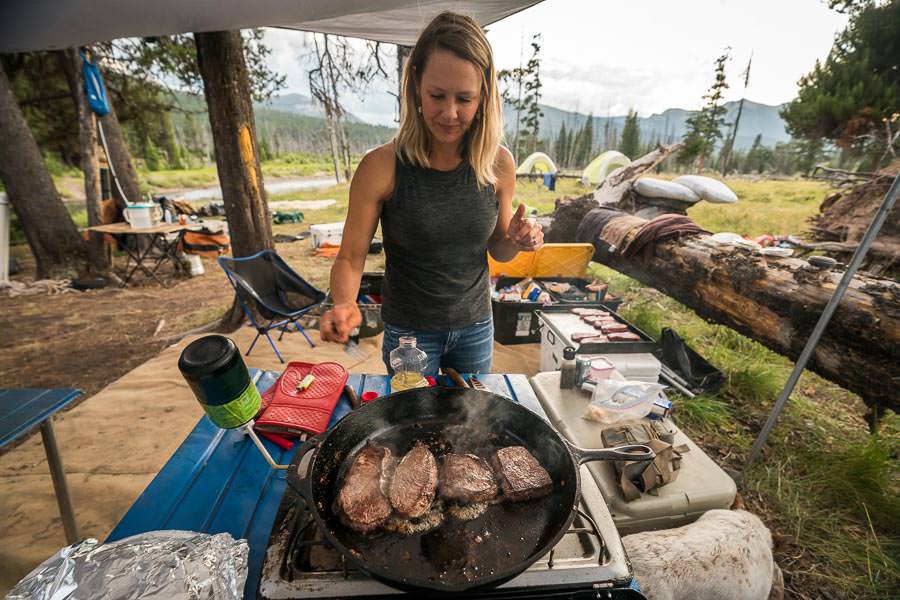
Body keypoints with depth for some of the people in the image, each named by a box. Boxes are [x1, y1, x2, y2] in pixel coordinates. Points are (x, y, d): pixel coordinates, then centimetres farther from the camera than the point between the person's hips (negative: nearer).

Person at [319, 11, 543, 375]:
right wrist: (345, 304, -32)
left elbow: (498, 251, 3)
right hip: (408, 330, -2)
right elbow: (350, 257, -13)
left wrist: (516, 241, -19)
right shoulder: (380, 167, -19)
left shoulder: (499, 164, -10)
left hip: (475, 327, 3)